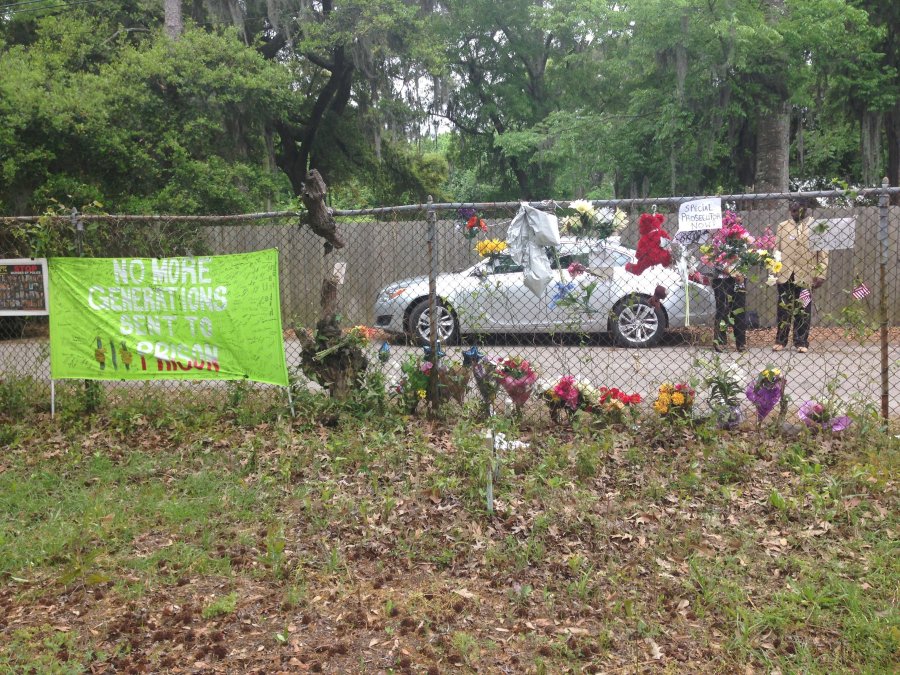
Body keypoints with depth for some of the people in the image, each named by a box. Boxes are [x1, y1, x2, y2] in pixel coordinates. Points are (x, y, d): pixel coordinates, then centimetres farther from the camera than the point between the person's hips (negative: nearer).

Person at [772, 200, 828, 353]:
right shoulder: (782, 226, 11)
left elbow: (823, 252, 0)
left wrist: (820, 275, -7)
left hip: (805, 275, -2)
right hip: (784, 274, 2)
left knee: (803, 310, 2)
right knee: (783, 309, 4)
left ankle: (801, 342, 8)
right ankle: (780, 340, 11)